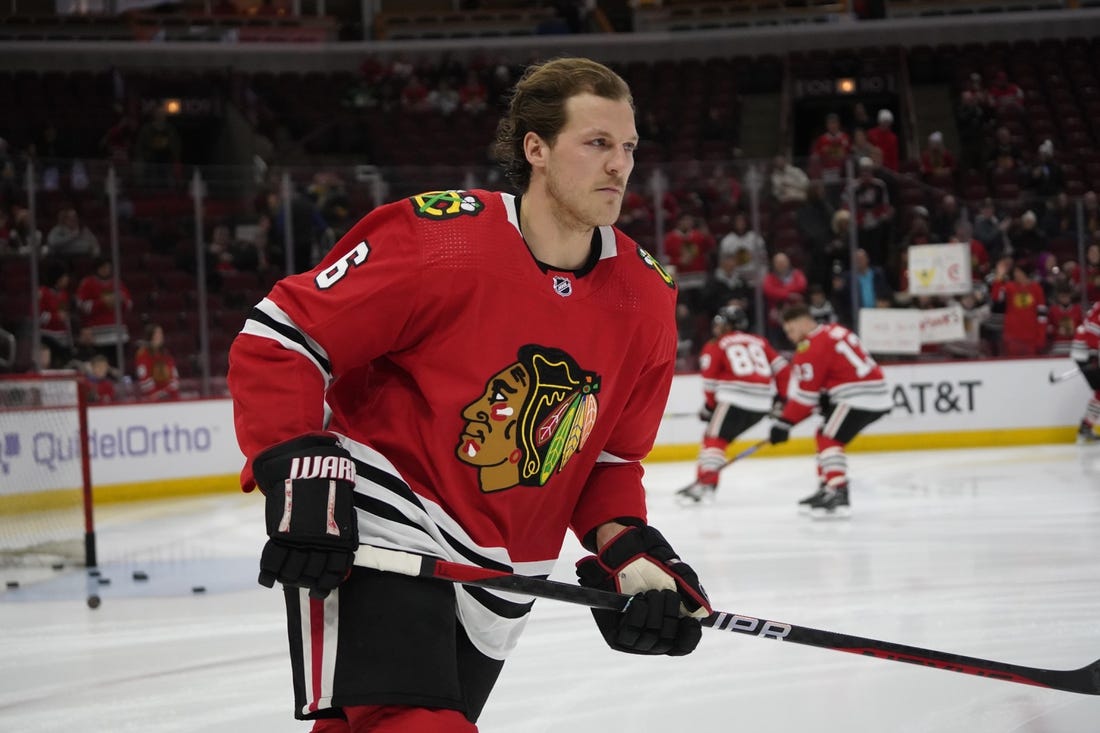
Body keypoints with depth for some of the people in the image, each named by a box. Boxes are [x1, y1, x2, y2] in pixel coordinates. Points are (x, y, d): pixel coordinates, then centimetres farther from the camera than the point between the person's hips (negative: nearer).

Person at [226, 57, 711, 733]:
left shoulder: (647, 301, 1)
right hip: (372, 526, -7)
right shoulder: (437, 241, -17)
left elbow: (612, 457, 13)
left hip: (499, 574, 7)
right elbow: (279, 336, -12)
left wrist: (629, 551, -4)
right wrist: (298, 470, -21)